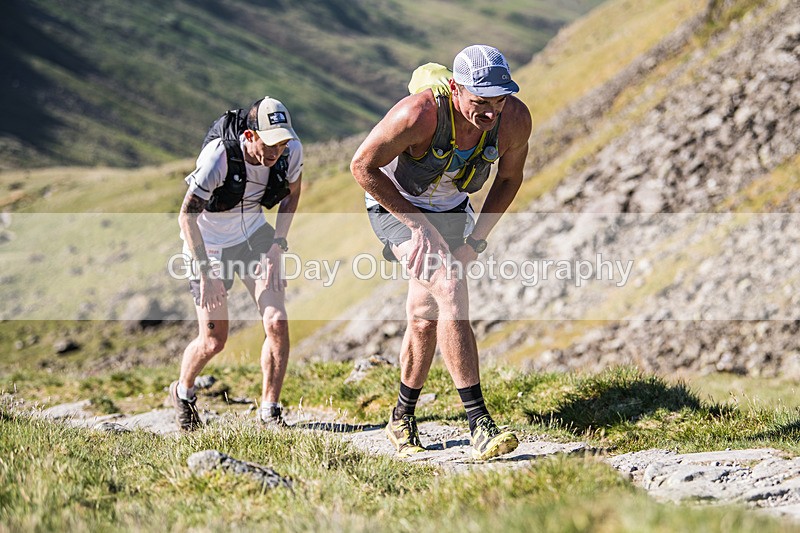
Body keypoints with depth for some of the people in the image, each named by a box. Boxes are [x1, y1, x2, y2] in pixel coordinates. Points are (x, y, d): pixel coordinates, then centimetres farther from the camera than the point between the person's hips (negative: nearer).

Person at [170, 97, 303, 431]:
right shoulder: (219, 156, -33)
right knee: (213, 341, 0)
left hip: (254, 235, 4)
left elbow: (291, 194, 3)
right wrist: (206, 273, -22)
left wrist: (277, 246, -4)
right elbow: (187, 216, -23)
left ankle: (269, 409, 5)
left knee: (277, 323, -12)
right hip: (209, 243, -4)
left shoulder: (291, 150, -19)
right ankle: (182, 391, 32)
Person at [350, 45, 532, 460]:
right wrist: (418, 224, -23)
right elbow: (362, 166, -24)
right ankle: (479, 424, -26)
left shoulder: (516, 119, -22)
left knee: (424, 320, 10)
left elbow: (509, 177, -1)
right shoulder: (419, 114, -37)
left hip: (451, 210, 5)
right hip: (395, 205, -5)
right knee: (450, 290, -25)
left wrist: (477, 237, -8)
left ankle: (402, 418, 32)